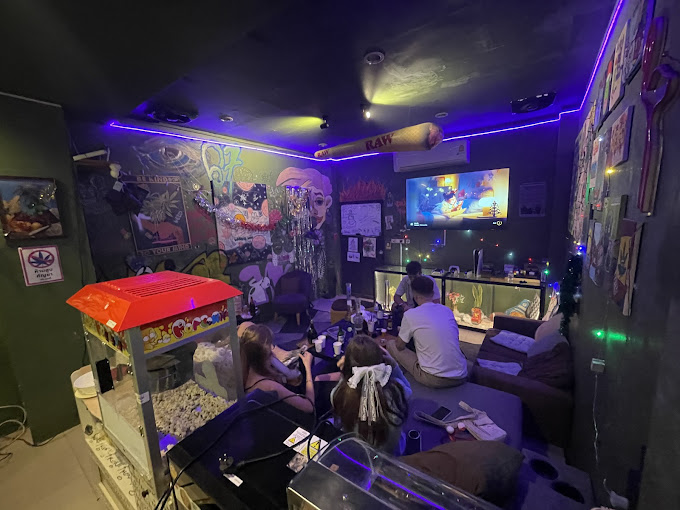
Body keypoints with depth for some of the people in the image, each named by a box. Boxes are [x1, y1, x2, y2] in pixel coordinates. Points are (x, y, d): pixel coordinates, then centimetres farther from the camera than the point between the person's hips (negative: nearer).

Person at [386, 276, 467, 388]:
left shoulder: (410, 315, -10)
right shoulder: (447, 310, 5)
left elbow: (400, 346, 1)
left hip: (434, 380, -5)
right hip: (460, 378, 6)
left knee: (391, 344, 9)